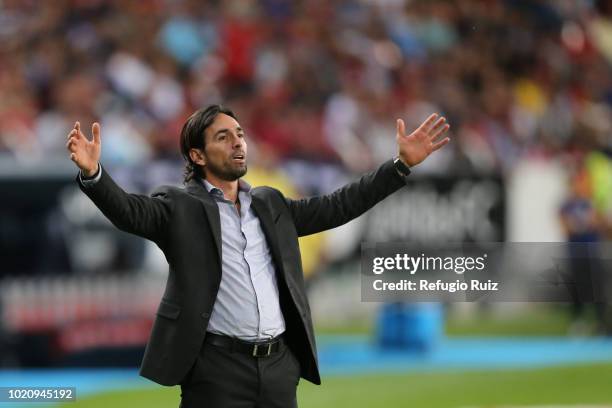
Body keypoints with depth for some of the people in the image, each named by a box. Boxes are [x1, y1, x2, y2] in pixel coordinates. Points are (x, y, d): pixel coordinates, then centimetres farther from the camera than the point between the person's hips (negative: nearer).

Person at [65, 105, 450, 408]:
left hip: (280, 363, 5)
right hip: (218, 366, -5)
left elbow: (337, 206, 18)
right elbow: (129, 211, -15)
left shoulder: (271, 205, 19)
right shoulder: (180, 207, 2)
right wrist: (92, 172, -35)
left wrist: (403, 164, 13)